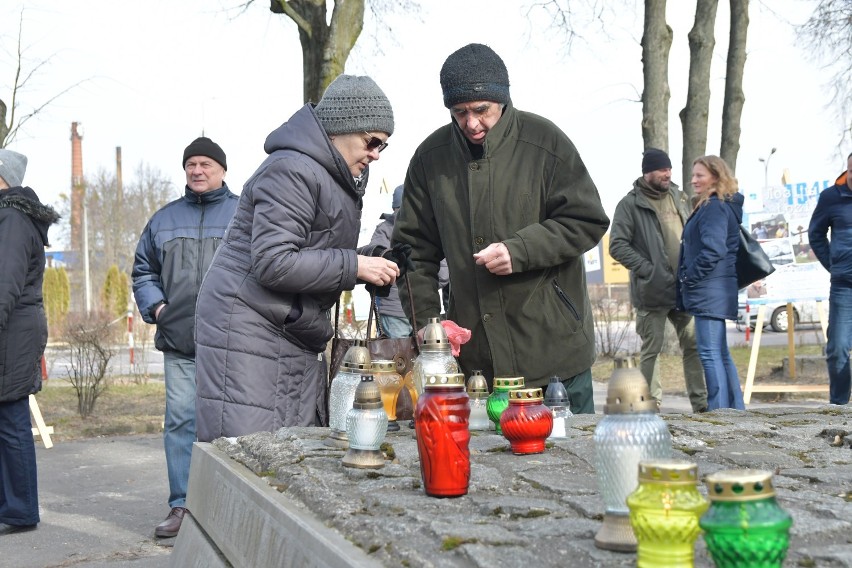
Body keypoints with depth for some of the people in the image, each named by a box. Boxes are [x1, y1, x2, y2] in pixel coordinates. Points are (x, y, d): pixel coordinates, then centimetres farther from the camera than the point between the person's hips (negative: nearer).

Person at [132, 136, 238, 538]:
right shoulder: (165, 219, 18)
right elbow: (143, 270, 23)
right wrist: (155, 304, 6)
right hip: (179, 342, 3)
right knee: (180, 420, 1)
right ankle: (182, 505, 6)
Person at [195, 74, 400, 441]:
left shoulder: (334, 177, 18)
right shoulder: (292, 170, -15)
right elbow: (273, 263, -23)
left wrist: (371, 267, 8)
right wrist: (354, 266, -19)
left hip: (295, 336, 10)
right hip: (249, 327, -10)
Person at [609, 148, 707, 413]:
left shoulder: (678, 198, 13)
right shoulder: (630, 204, -7)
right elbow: (617, 245, -12)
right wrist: (649, 270, -17)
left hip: (685, 287, 6)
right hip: (653, 291, -6)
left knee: (694, 344, 7)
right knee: (651, 349, 1)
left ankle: (701, 403, 13)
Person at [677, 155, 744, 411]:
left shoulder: (714, 208, -13)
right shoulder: (712, 206, 18)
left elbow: (713, 250, -23)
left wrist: (689, 277, -13)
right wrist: (687, 281, 16)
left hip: (709, 290, -11)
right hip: (712, 291, 11)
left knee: (710, 352, -9)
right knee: (720, 353, 15)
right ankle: (736, 410, 20)